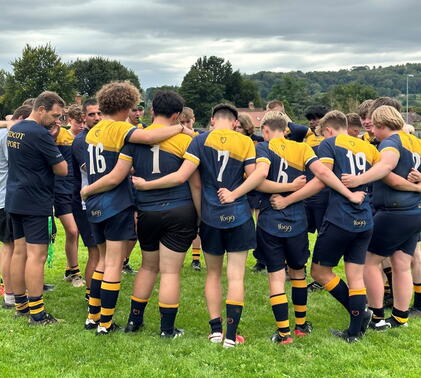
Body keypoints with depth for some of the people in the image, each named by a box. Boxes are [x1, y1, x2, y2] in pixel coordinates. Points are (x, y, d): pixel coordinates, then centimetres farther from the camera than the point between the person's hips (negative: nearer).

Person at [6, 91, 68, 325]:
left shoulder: (14, 130, 11)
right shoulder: (39, 134, -18)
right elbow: (62, 170, -14)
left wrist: (51, 135, 10)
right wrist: (54, 146, 3)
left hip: (14, 199, 9)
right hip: (34, 202, -9)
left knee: (19, 251, 13)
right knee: (36, 255, -6)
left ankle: (20, 304, 22)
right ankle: (37, 314, -3)